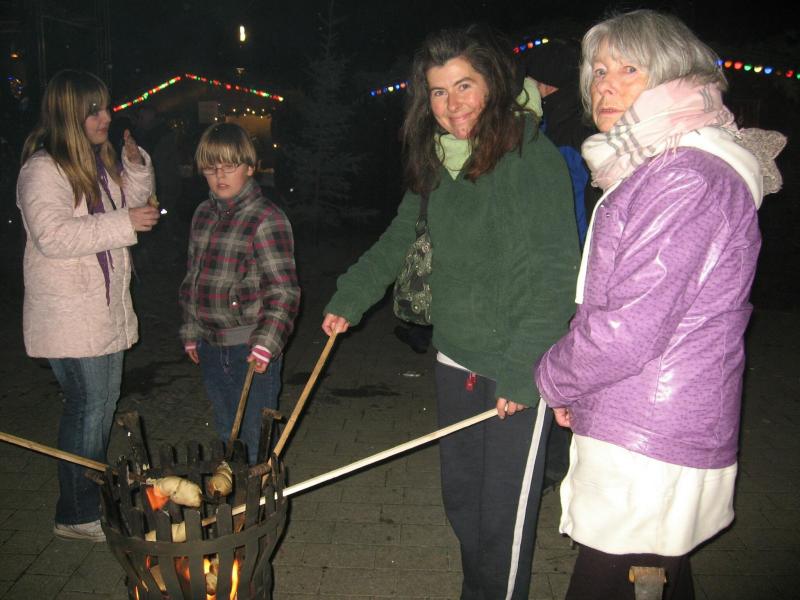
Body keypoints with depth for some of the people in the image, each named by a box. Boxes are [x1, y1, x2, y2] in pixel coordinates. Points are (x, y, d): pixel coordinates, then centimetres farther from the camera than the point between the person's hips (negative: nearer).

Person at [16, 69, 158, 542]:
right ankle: (76, 516, 11)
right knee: (87, 407, -4)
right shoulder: (42, 170, -16)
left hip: (108, 308, 9)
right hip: (70, 315, -9)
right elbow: (52, 235, -27)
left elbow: (134, 202, 24)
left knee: (105, 402, 17)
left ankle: (94, 495, 33)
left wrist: (136, 166, 5)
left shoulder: (100, 161, 11)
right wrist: (124, 224, -26)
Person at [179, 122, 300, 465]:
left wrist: (265, 344, -22)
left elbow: (283, 291, -15)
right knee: (226, 435, 20)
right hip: (211, 347, 7)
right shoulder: (203, 215, 9)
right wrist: (190, 333, 18)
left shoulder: (267, 219, -13)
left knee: (257, 440, 3)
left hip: (252, 349, -7)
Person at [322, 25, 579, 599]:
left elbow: (554, 276, -18)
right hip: (456, 359, 6)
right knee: (460, 497, 18)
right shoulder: (437, 161, 7)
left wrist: (523, 372, -23)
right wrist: (348, 301, 14)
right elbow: (399, 240, 19)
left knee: (505, 512, 6)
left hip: (518, 369, -6)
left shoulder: (533, 156, -14)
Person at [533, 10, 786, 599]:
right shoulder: (649, 170, 14)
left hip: (649, 454, -10)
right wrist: (573, 386, 13)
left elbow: (631, 327, -24)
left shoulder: (689, 179, -20)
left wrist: (554, 378, -6)